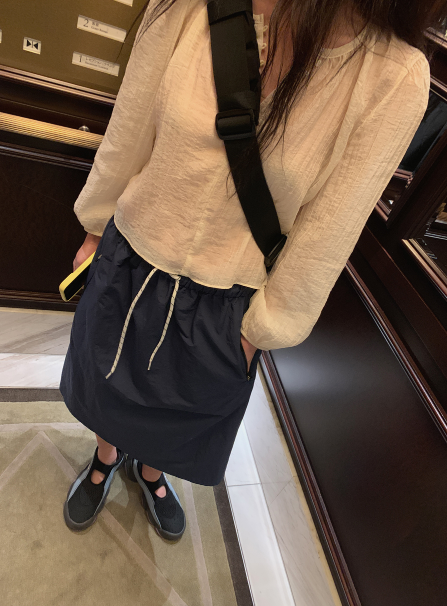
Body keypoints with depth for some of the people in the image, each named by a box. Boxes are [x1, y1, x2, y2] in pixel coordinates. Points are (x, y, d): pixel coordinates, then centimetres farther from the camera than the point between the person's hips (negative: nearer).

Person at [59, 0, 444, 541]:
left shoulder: (397, 77, -17)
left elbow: (326, 233, -13)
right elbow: (126, 137, -4)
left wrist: (263, 329, -5)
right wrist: (96, 228, 7)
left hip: (224, 306, -1)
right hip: (129, 265, 2)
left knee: (184, 408, 26)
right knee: (108, 388, 28)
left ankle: (150, 468, 66)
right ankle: (107, 455, 67)